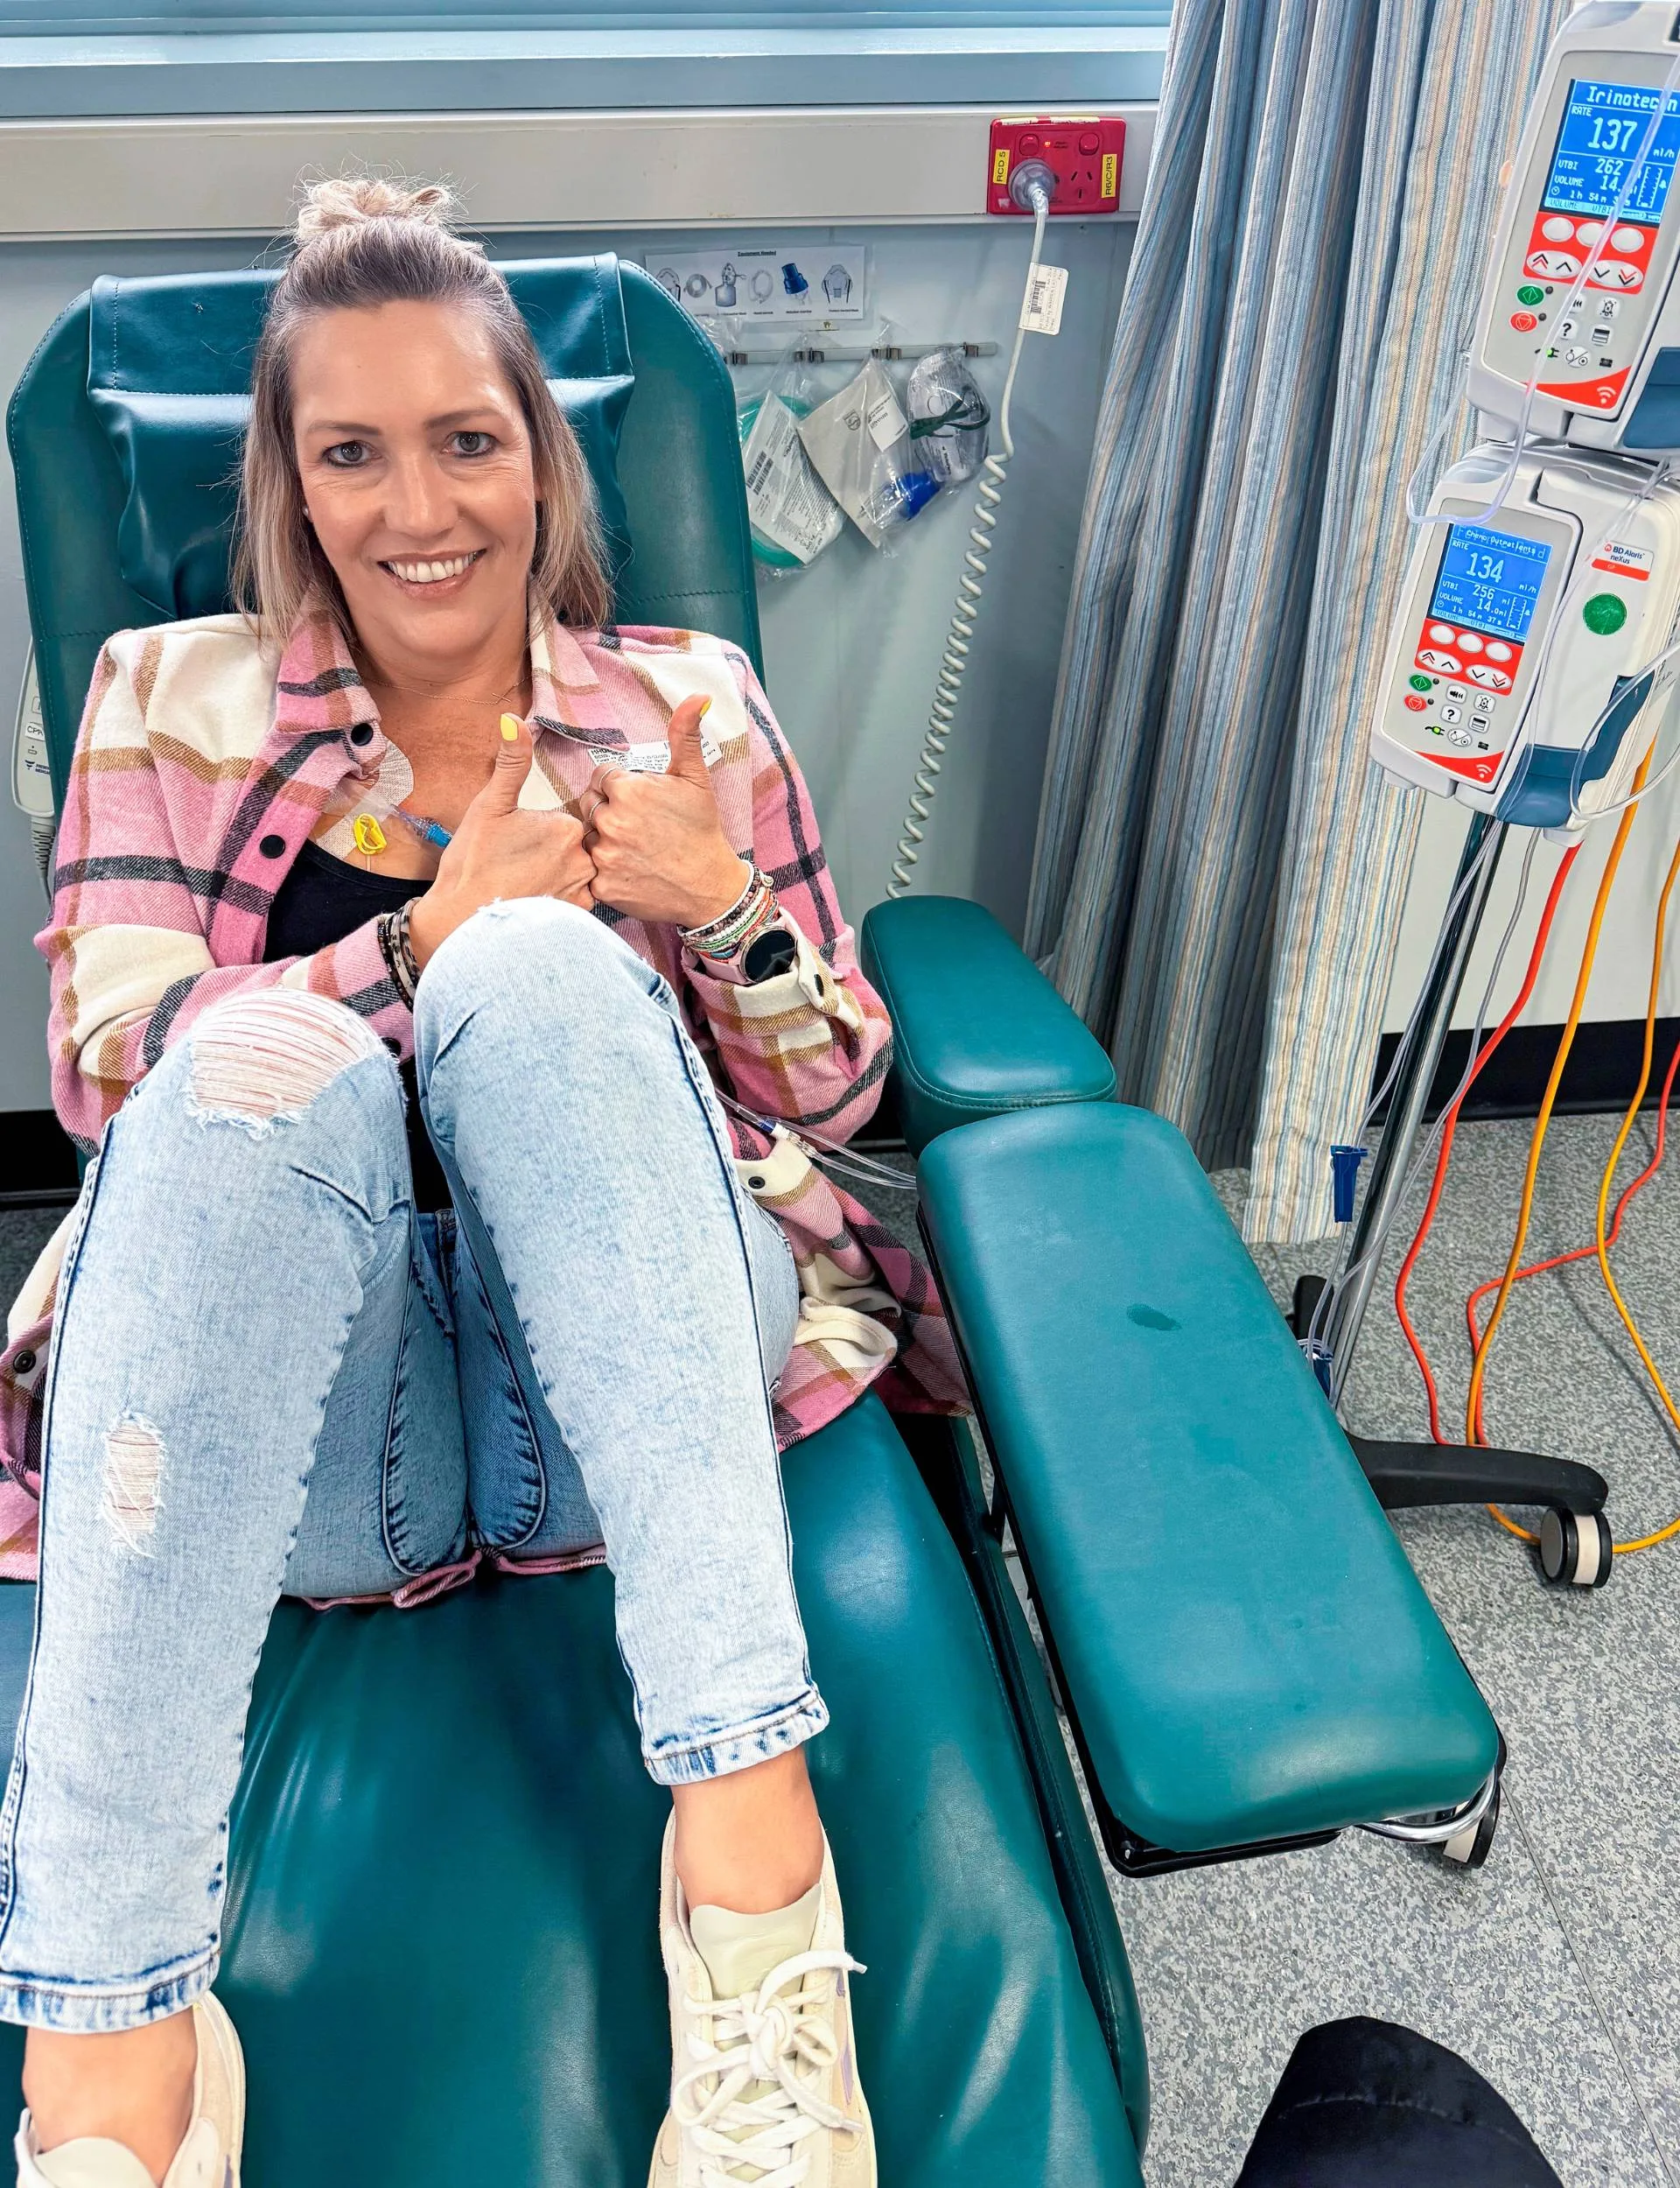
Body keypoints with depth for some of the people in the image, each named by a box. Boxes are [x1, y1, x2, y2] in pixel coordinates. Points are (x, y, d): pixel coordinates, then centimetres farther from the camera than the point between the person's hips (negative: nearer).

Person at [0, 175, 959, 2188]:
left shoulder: (686, 703, 14)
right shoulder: (173, 701, 13)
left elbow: (832, 1089, 13)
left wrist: (727, 907, -8)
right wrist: (431, 935, -11)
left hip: (627, 1398, 1)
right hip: (283, 1432, 0)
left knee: (545, 970, -26)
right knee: (274, 1058, -30)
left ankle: (743, 1799, -33)